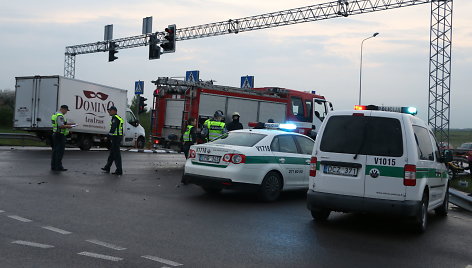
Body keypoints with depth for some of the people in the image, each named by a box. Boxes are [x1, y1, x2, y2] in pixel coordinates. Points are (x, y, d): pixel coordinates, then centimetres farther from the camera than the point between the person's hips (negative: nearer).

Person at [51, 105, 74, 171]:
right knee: (60, 151, -8)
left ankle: (53, 166, 16)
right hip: (60, 135, -10)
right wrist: (68, 126, -11)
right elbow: (61, 126, -26)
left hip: (55, 134, 10)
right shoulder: (60, 116, -16)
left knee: (55, 151, 13)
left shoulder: (55, 114, 17)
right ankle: (58, 166, -9)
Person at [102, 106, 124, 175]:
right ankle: (107, 168, 25)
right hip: (119, 137, 10)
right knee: (112, 153, 16)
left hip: (116, 138, -10)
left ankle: (119, 170, -5)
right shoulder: (119, 118, 19)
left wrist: (109, 135, -15)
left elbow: (113, 128, -21)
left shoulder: (115, 117, -12)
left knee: (116, 154, -7)